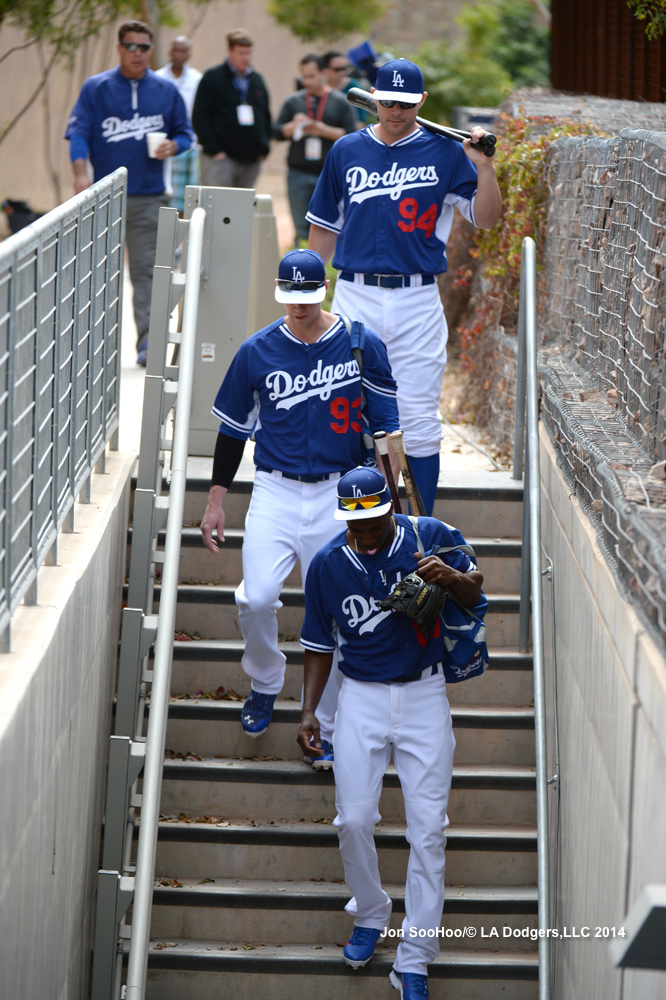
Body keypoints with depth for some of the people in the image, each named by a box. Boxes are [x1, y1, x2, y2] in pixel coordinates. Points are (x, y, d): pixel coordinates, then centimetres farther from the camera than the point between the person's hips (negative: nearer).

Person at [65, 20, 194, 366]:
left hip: (149, 197, 0)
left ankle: (147, 340, -11)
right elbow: (78, 131, -4)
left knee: (145, 268, -7)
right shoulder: (96, 88, 3)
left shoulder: (166, 90, 8)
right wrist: (80, 174, -18)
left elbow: (185, 133, 16)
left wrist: (172, 147, -8)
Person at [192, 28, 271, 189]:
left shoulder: (257, 79, 16)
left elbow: (266, 115, 22)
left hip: (252, 159, 6)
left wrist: (263, 148, 9)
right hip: (221, 158, -6)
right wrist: (213, 149, -13)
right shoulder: (212, 77, -1)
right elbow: (199, 117, -6)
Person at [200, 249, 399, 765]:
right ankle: (265, 683, 14)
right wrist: (216, 501, 8)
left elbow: (385, 424, 4)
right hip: (276, 491, 0)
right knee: (257, 599, -16)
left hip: (340, 495, 0)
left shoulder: (362, 346, -2)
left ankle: (327, 728, 13)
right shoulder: (257, 352, 1)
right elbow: (234, 429, 9)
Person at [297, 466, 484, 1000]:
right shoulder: (327, 564, -3)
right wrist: (309, 710, -1)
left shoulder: (431, 537, -6)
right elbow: (320, 644, 8)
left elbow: (475, 590, 7)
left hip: (424, 694, -1)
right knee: (354, 819, -6)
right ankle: (369, 915, 23)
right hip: (361, 698, 1)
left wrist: (451, 576, -16)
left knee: (428, 827, -6)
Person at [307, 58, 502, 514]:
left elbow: (486, 219, -2)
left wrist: (484, 167, -17)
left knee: (420, 418, -1)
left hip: (417, 301, -2)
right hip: (355, 296, 2)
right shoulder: (347, 151, 8)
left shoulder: (445, 152, 2)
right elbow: (325, 228, 16)